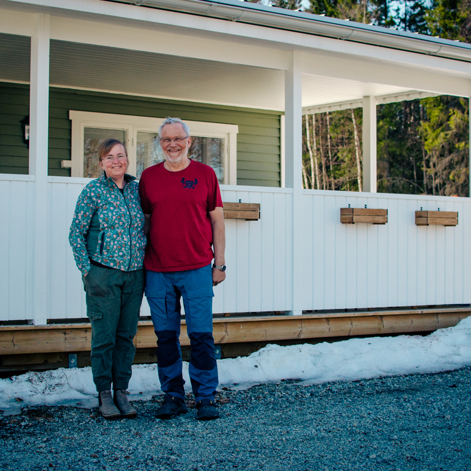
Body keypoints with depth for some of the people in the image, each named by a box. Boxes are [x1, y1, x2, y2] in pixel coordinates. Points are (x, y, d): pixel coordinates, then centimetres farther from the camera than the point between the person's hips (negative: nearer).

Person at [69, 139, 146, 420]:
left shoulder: (136, 189, 9)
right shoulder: (93, 191, -4)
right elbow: (76, 233, -4)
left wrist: (146, 268, 10)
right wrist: (87, 271, -9)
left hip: (135, 274, 4)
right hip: (103, 274, -4)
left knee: (127, 335, 8)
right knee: (104, 336, 0)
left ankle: (122, 392, 18)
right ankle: (104, 394, 13)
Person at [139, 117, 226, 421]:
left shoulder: (205, 174, 5)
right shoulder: (149, 177, 9)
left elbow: (217, 221, 6)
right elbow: (143, 221, 12)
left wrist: (220, 263, 1)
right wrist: (139, 265, 8)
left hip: (197, 269, -2)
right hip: (157, 271, 2)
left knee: (201, 335, -1)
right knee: (166, 335, 7)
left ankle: (206, 398, 10)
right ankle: (173, 396, 18)